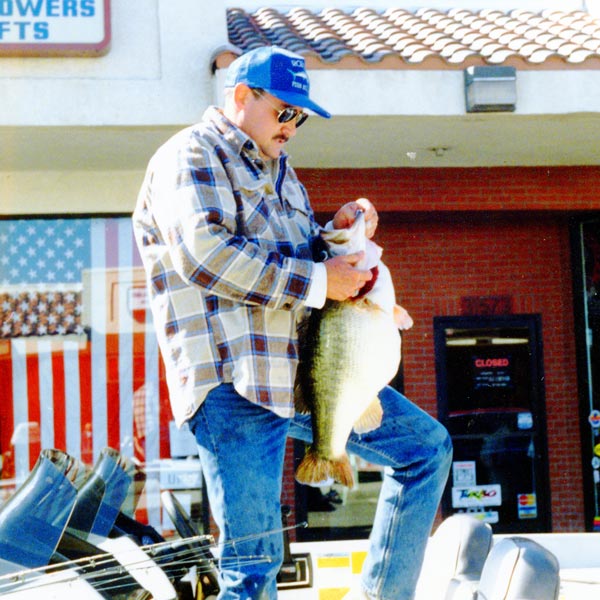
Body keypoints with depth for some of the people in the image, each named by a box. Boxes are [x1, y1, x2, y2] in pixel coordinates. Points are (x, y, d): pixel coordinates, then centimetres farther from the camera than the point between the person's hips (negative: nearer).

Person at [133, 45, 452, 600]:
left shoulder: (279, 172, 27)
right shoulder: (189, 157, -1)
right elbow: (205, 251, -18)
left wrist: (338, 234, 8)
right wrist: (315, 281, -15)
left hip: (306, 373, 9)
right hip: (234, 384, -9)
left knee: (428, 446, 12)